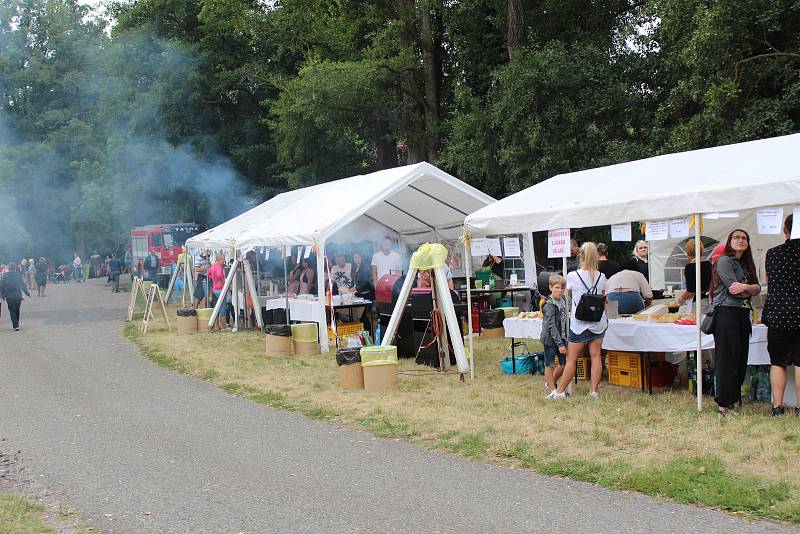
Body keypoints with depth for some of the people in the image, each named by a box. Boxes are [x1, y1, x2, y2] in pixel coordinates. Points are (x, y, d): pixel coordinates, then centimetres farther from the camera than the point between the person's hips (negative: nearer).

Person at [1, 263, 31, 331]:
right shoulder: (19, 275, -3)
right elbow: (23, 285, 1)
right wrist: (27, 293, 11)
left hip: (9, 297, -2)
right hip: (18, 296, 2)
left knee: (12, 311, 2)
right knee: (17, 310, 16)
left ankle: (16, 326, -8)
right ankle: (16, 324, 27)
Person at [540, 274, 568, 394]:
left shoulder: (563, 300, 5)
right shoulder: (549, 305, -19)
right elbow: (551, 326, -22)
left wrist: (565, 338, 15)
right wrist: (560, 344, -24)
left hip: (561, 338, 8)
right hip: (550, 339, -8)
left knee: (565, 363, 12)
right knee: (550, 365, 4)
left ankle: (551, 382, 31)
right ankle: (551, 389, 14)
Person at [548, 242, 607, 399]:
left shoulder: (572, 276, -11)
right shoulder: (601, 277, -3)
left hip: (579, 323, -3)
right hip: (598, 322, 3)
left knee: (571, 358, 4)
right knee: (596, 356, 8)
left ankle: (559, 391, 11)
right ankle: (594, 390, 10)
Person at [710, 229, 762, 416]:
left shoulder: (747, 265, 19)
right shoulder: (724, 261, -5)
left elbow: (758, 288, 5)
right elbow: (733, 288, -15)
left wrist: (745, 287, -16)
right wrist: (750, 289, 2)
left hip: (743, 316, 8)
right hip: (727, 314, -8)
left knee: (741, 359, 8)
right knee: (727, 359, -7)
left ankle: (734, 399, 17)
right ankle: (723, 404, -3)